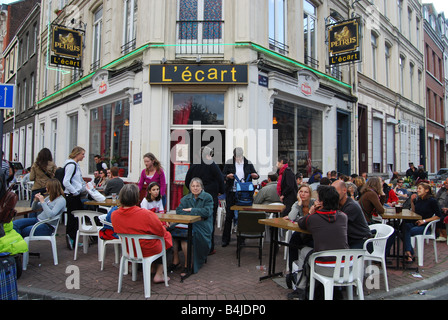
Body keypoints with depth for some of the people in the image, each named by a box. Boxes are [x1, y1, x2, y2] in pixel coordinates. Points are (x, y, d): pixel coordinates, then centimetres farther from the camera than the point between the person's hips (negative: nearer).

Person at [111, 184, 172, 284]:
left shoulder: (114, 215, -14)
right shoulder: (146, 214, -30)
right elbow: (161, 232, -15)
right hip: (148, 251, -6)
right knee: (167, 235, 22)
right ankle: (159, 275, 24)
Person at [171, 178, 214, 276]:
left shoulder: (208, 197, 3)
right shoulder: (186, 198, 16)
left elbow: (207, 212, -12)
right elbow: (178, 211, 2)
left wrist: (192, 210, -5)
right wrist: (196, 213, -10)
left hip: (202, 226, -5)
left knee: (185, 235, -31)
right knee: (172, 231, -22)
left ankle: (188, 264, -16)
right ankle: (175, 259, -7)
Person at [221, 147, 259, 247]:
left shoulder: (248, 163, 5)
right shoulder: (229, 163, 2)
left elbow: (255, 174, 11)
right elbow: (222, 175, 2)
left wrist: (256, 176, -12)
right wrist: (227, 176, -20)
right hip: (231, 193, -1)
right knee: (229, 215, 3)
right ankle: (225, 239, 14)